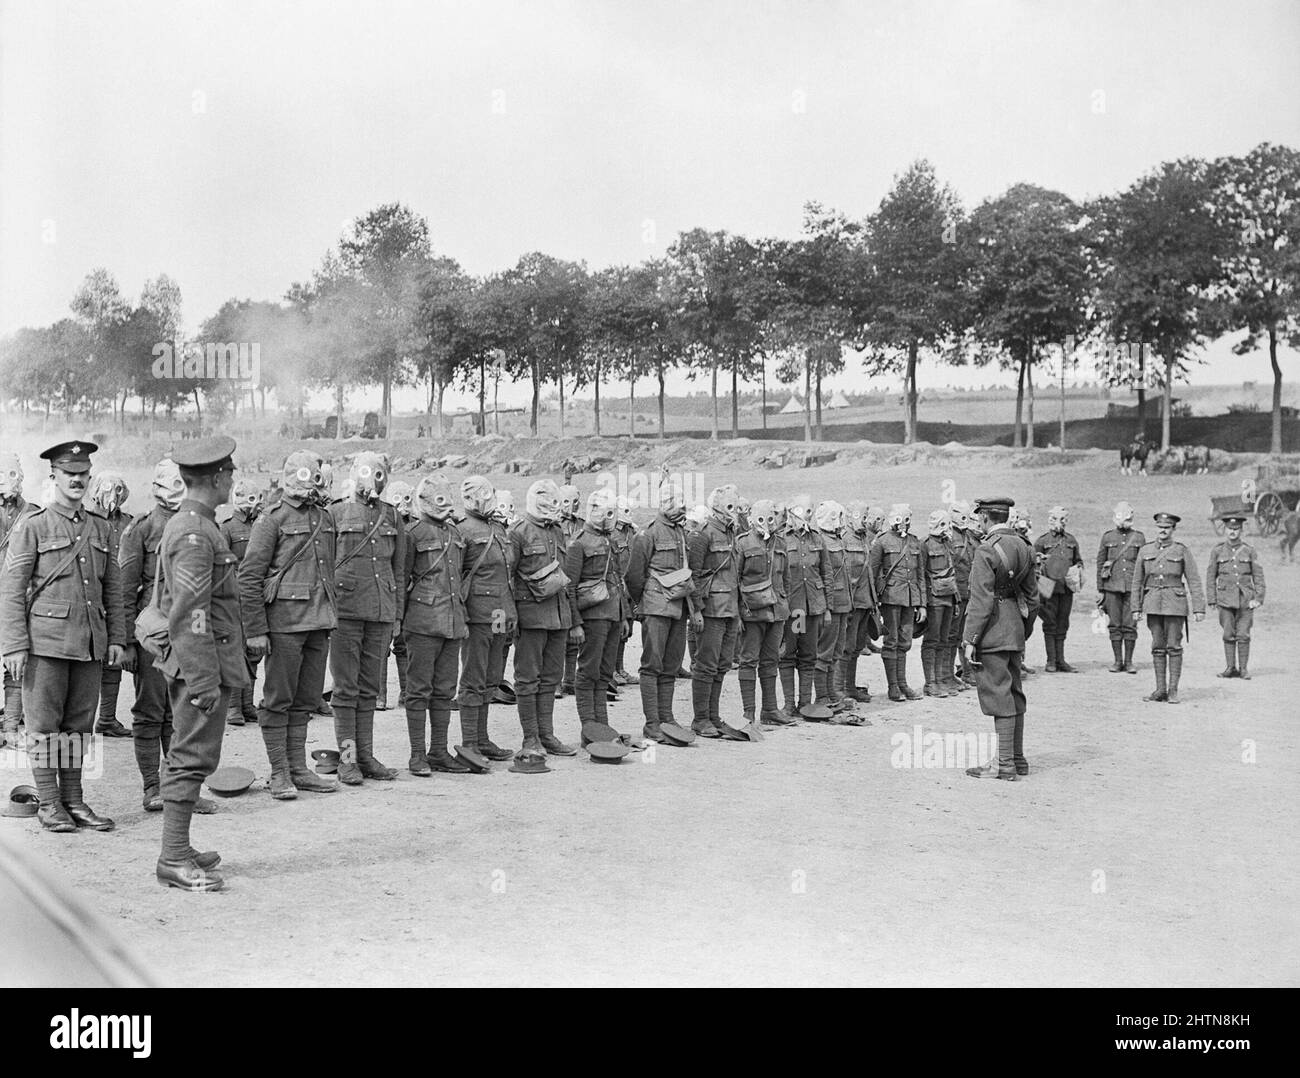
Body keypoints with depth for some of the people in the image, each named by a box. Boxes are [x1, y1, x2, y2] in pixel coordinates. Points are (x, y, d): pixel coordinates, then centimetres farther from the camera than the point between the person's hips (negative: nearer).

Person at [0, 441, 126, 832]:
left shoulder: (100, 528, 12)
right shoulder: (31, 525, -3)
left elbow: (112, 589, 16)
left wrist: (116, 638, 9)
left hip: (91, 643, 5)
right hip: (46, 639, -5)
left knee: (79, 723, 9)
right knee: (44, 724, 2)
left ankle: (74, 800, 17)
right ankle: (48, 804, 10)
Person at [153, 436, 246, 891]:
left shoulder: (181, 525, 15)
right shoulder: (195, 534, -17)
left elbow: (167, 602, 22)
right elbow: (190, 615, -22)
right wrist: (204, 679, -22)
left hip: (189, 662, 11)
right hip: (203, 663, -11)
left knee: (185, 757, 15)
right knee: (193, 756, -6)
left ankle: (178, 850, 24)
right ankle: (174, 860, -2)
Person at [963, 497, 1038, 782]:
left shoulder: (986, 551, -15)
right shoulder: (1023, 547, 10)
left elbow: (981, 600, -18)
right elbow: (1032, 596, 15)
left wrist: (969, 638, -14)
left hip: (993, 631, -8)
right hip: (1015, 630, 8)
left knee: (999, 696, -5)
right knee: (1014, 693, 14)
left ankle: (1004, 764, -2)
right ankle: (1018, 759, 22)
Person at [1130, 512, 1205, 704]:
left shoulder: (1182, 551, 1)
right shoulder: (1145, 550, 8)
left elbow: (1194, 581, -1)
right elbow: (1137, 581, 11)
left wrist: (1199, 608, -7)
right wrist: (1136, 608, 7)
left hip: (1175, 604, -3)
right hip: (1153, 602, 3)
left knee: (1174, 646, -3)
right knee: (1158, 646, 4)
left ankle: (1173, 690, 1)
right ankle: (1160, 689, 9)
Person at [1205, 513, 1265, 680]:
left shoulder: (1250, 551, 3)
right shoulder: (1217, 551, 4)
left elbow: (1258, 576, 3)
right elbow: (1211, 576, 7)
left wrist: (1258, 598, -6)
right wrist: (1212, 600, 2)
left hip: (1245, 599, 0)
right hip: (1225, 599, 0)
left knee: (1243, 635, -1)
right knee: (1228, 634, 1)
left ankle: (1244, 669, 7)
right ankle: (1230, 668, 9)